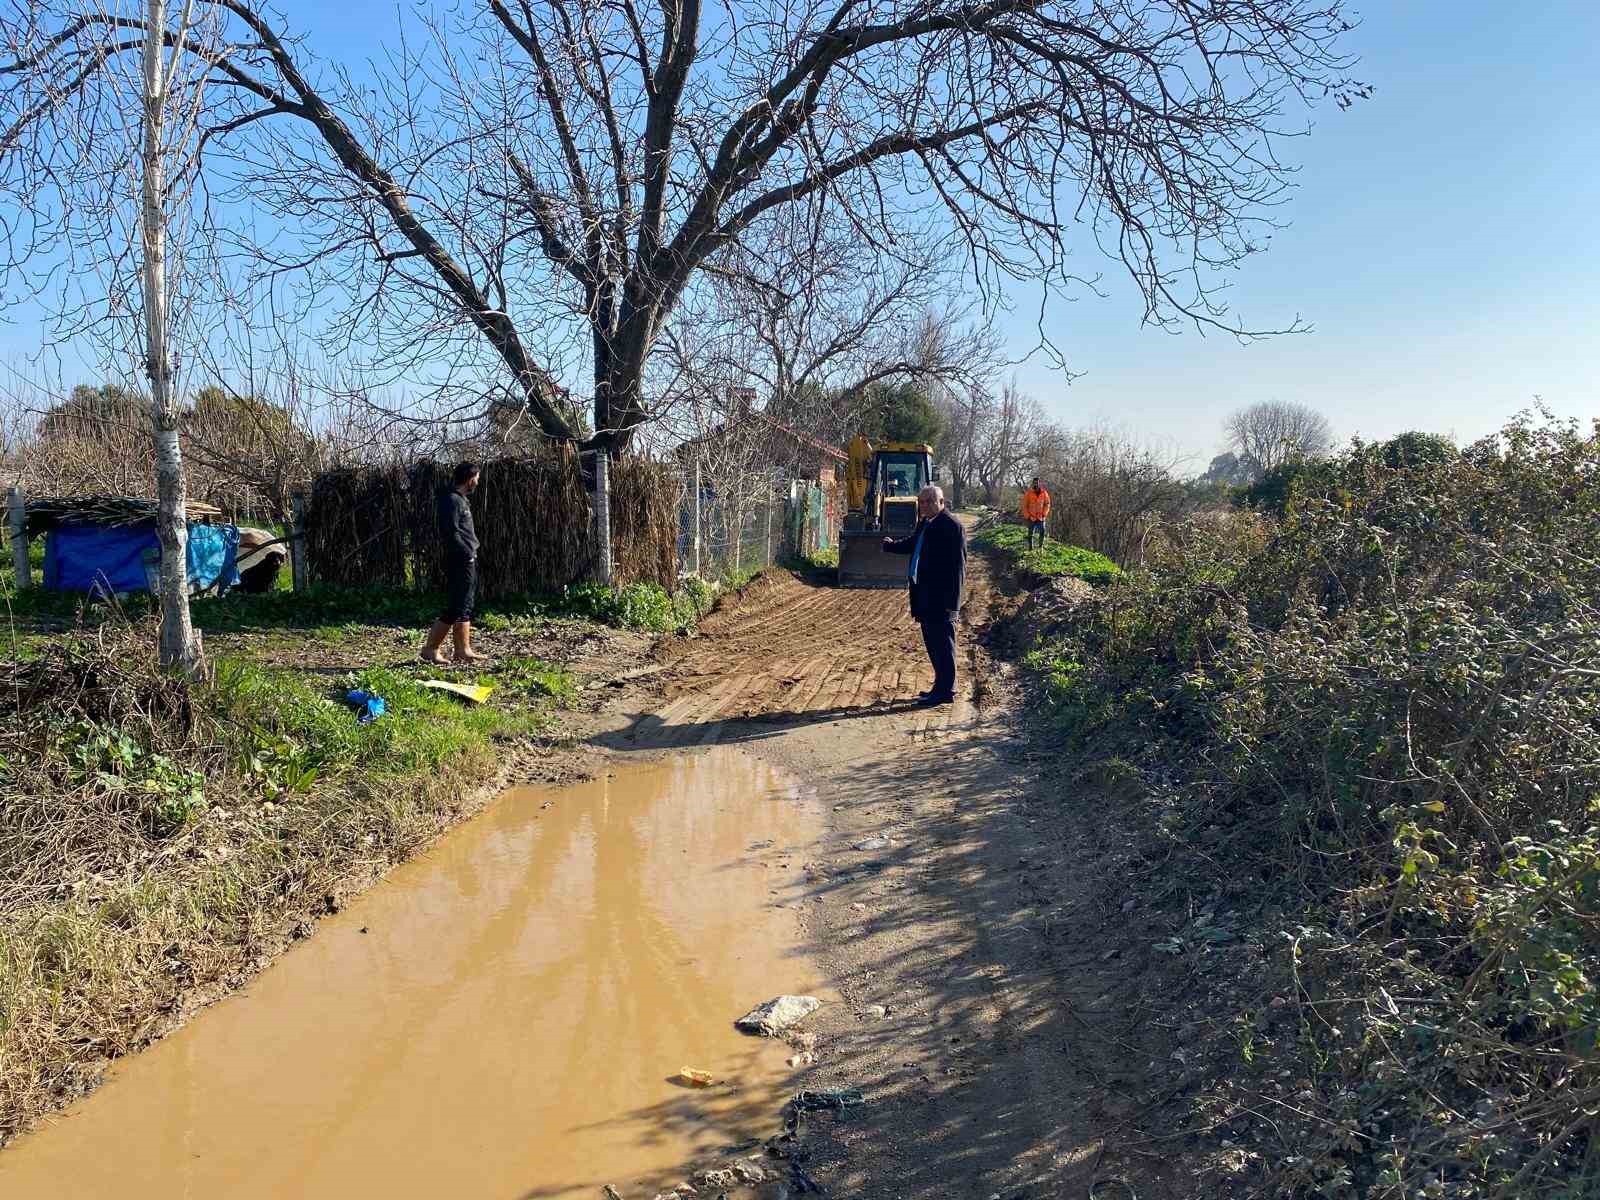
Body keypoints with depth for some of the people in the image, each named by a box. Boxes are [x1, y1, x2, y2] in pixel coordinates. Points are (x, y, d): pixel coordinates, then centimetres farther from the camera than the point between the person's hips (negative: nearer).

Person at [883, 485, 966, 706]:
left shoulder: (951, 526, -14)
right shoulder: (925, 524, 13)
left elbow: (957, 565, -17)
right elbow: (911, 544, 30)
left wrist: (951, 601, -20)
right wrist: (891, 544, 13)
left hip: (941, 597, -10)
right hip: (925, 596, 10)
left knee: (942, 642, -3)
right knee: (932, 642, 16)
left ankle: (945, 690, 5)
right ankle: (942, 686, 27)